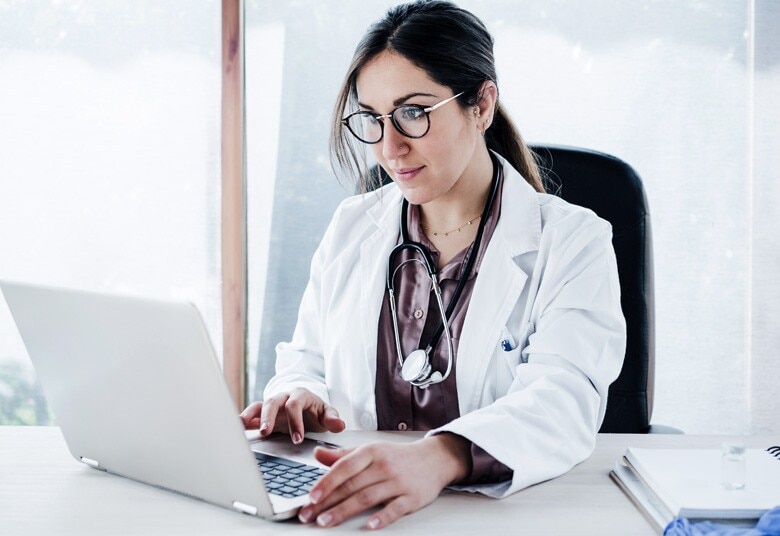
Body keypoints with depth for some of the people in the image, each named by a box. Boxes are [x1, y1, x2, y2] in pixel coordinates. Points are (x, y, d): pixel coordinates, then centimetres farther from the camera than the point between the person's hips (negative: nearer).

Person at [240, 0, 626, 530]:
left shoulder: (572, 243, -3)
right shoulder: (351, 228, 11)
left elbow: (564, 401, -19)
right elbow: (308, 360, 19)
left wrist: (441, 458, -39)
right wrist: (298, 398, -7)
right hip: (351, 511, 4)